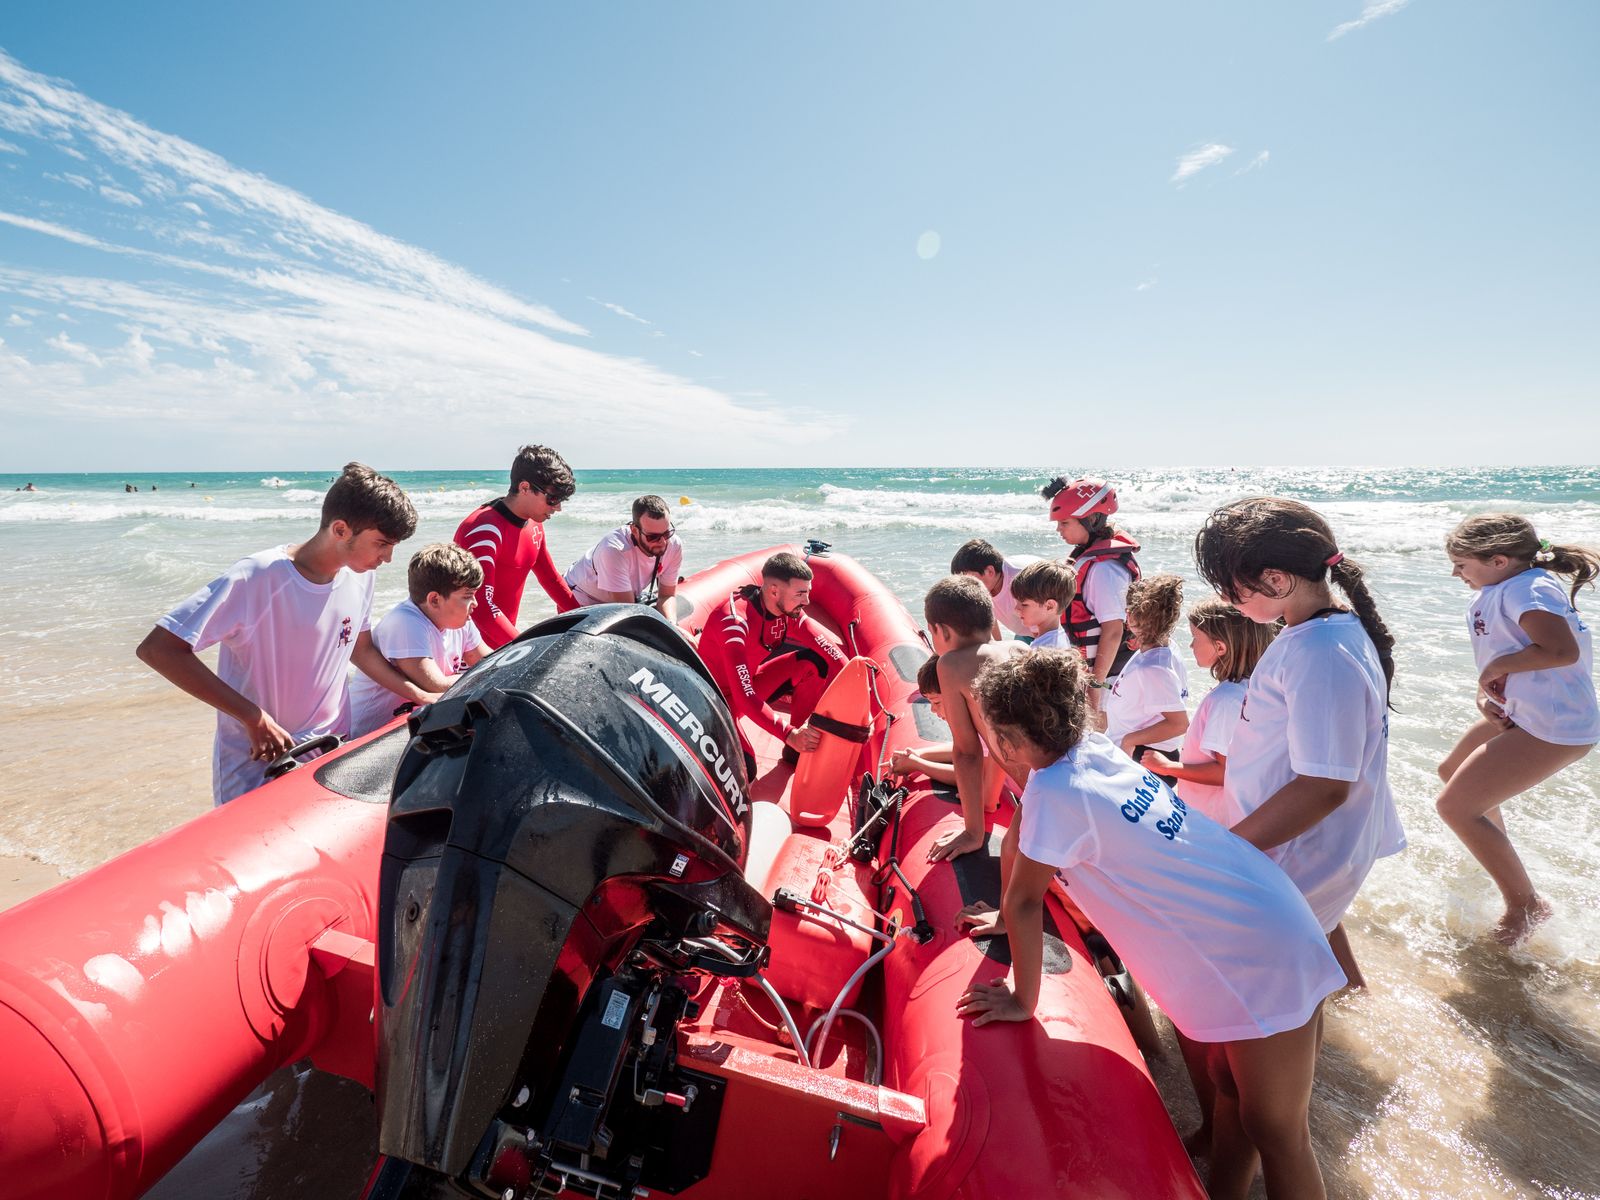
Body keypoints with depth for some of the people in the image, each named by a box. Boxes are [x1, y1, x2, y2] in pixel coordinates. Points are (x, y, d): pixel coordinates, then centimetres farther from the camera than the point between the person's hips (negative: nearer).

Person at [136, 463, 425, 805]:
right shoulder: (256, 579, -23)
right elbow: (157, 650, -23)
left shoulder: (359, 577, -4)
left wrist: (421, 696, 3)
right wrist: (254, 717, -26)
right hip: (256, 767, -5)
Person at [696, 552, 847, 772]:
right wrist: (788, 733, -40)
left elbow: (830, 649, -13)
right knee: (743, 771, -30)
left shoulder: (788, 610, -11)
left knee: (814, 661, -11)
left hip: (752, 683, 7)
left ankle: (796, 749, 0)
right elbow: (744, 697, -37)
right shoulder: (735, 620, -32)